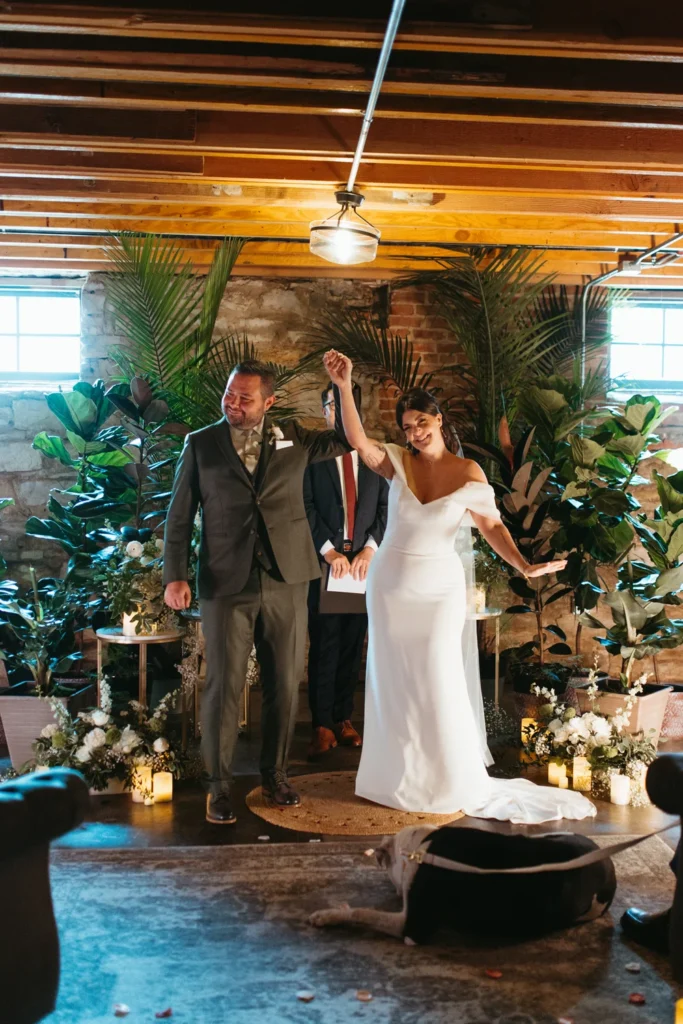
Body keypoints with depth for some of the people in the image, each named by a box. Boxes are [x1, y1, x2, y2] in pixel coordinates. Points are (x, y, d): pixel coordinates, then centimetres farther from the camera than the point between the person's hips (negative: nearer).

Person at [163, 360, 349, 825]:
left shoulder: (293, 438, 8)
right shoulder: (201, 444, 3)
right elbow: (179, 515, 4)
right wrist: (175, 575, -4)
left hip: (286, 581, 2)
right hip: (227, 583, -2)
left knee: (284, 684, 10)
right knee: (224, 685, 0)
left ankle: (275, 773, 27)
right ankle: (219, 784, 13)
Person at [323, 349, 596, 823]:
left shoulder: (468, 473, -6)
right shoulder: (399, 463, -3)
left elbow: (492, 525, -5)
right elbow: (357, 440, -17)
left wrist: (524, 565, -18)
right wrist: (344, 386, -26)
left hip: (439, 589, -2)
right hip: (390, 586, 3)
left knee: (439, 680, -2)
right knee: (392, 680, 9)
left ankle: (457, 782, 12)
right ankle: (399, 776, 23)